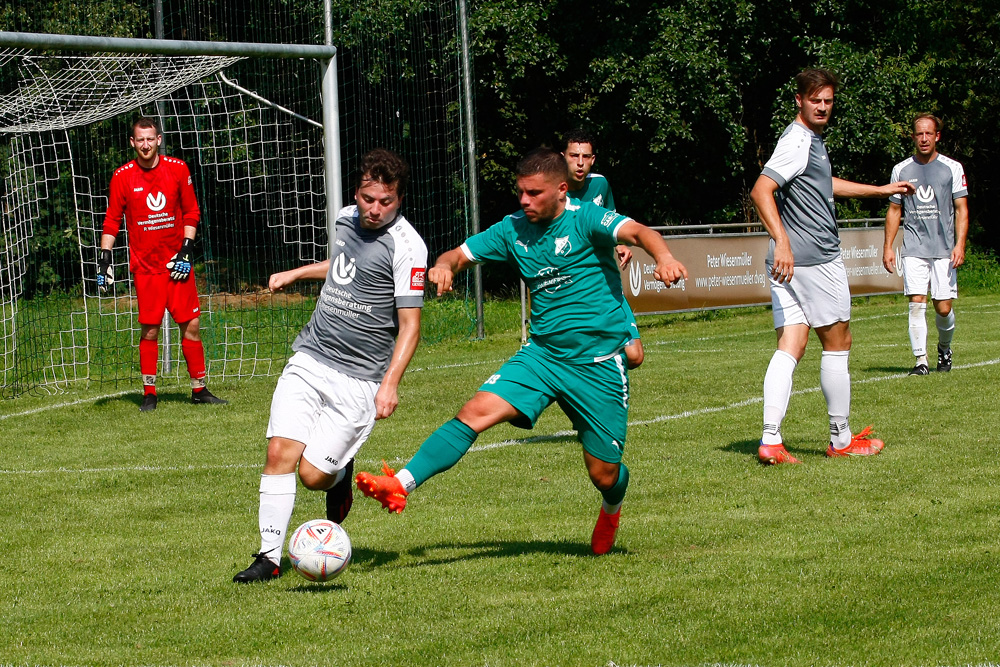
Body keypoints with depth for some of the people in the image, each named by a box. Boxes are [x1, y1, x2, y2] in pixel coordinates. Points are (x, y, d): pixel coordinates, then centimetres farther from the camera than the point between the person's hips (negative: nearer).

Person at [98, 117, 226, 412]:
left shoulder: (178, 169, 2)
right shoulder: (122, 177, -1)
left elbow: (191, 213, 9)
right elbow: (112, 221, 5)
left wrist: (186, 251, -1)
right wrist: (104, 260, -3)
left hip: (177, 263, 2)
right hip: (145, 266, -1)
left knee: (191, 325, 0)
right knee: (149, 330, -3)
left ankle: (199, 389, 10)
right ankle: (149, 393, 7)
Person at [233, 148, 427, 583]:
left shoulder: (407, 247, -14)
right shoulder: (347, 219, 8)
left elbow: (409, 324, -15)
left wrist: (390, 383, -23)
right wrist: (295, 274, 35)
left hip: (358, 378, -6)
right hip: (310, 360, 6)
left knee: (313, 474, -9)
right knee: (280, 452, -9)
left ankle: (341, 475, 27)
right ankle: (269, 556, -3)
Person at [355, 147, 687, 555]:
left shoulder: (583, 219, -12)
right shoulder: (513, 229, 4)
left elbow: (634, 231, -28)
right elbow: (461, 254, 7)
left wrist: (664, 257, -51)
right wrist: (445, 265, -19)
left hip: (599, 364, -4)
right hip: (543, 354, 4)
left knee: (604, 474, 4)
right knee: (478, 411, -19)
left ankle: (612, 510, 41)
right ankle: (401, 485, -26)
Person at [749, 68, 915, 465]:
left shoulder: (812, 140, 20)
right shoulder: (798, 141, -13)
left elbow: (825, 185, 39)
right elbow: (761, 191, -24)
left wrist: (880, 190, 49)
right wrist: (782, 241, -34)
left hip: (788, 261, 9)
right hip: (816, 259, -9)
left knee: (789, 348, 1)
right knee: (837, 343, 3)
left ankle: (770, 440, -10)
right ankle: (841, 440, 12)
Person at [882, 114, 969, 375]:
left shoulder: (952, 168, 4)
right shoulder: (901, 170, 9)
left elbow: (961, 209, 2)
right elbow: (894, 210, 15)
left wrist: (960, 244, -10)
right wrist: (888, 246, 7)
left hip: (944, 250, -1)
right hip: (913, 249, 1)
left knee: (944, 307, -2)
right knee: (916, 303, -11)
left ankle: (944, 348, 26)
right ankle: (920, 360, -8)